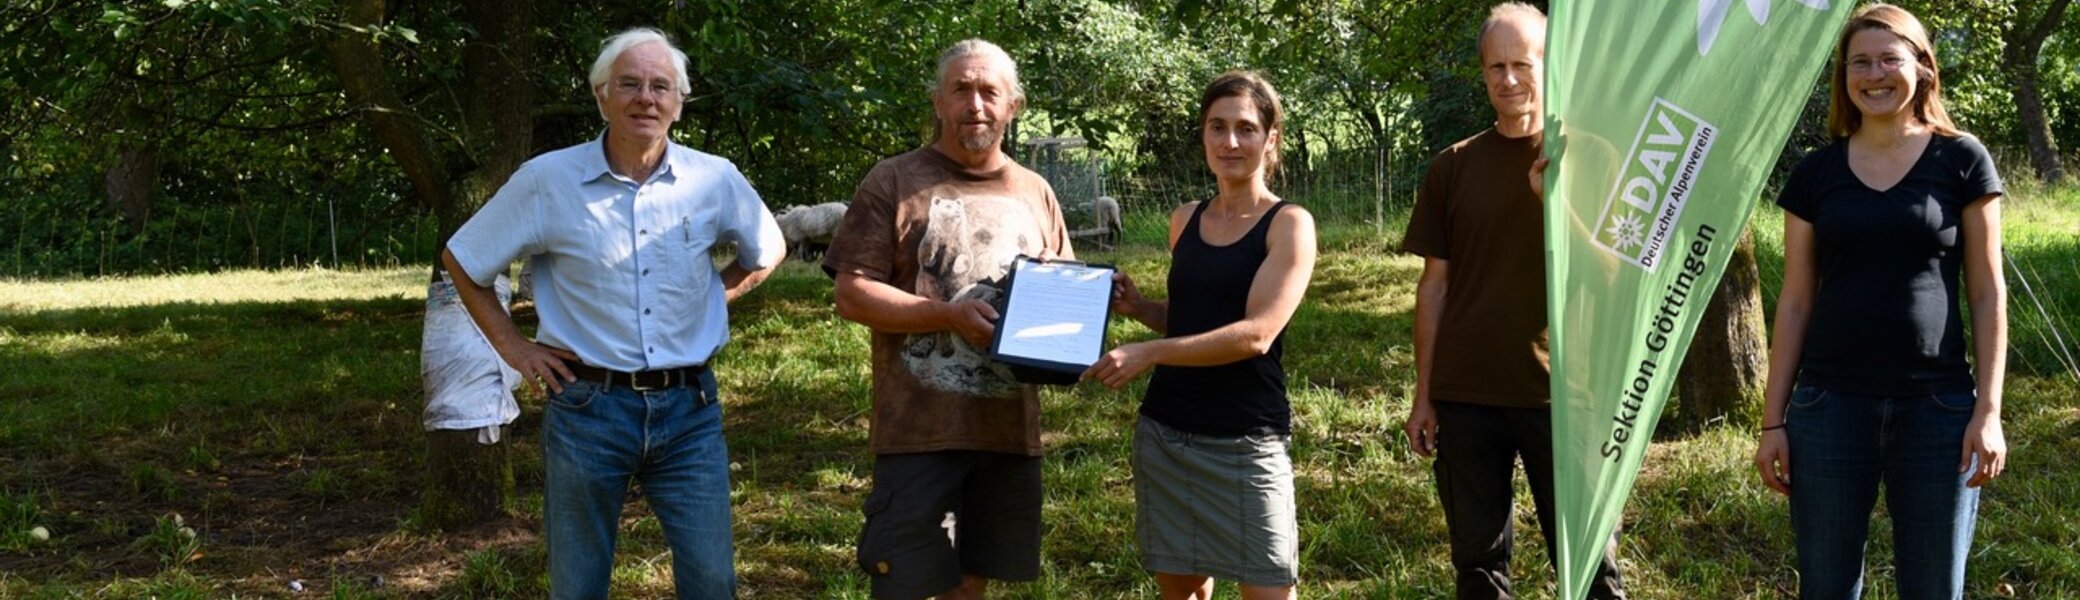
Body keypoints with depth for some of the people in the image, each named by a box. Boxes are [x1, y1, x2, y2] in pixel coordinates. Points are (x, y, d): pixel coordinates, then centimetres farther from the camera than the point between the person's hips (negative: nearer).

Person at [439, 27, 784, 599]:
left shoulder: (715, 180, 0)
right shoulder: (547, 180, -5)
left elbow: (768, 251, 20)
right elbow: (462, 258, 7)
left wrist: (713, 295, 7)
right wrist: (512, 346, 3)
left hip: (690, 409, 1)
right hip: (588, 408, -1)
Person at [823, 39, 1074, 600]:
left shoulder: (1035, 193, 13)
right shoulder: (893, 183, -3)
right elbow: (852, 296, -8)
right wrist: (951, 315, -19)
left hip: (1009, 427, 5)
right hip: (920, 428, -5)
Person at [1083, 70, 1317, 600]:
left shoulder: (1289, 224, -7)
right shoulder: (1185, 220, 10)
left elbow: (1256, 334, -18)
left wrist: (1148, 354, -21)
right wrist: (1137, 307, 3)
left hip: (1246, 442, -5)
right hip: (1164, 433, 6)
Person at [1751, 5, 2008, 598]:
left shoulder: (1962, 161, 2)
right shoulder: (1816, 173, 7)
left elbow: (1987, 294, 2)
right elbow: (1795, 302, 8)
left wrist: (1988, 410, -5)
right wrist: (1772, 419, 5)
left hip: (1937, 408, -1)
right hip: (1829, 406, 2)